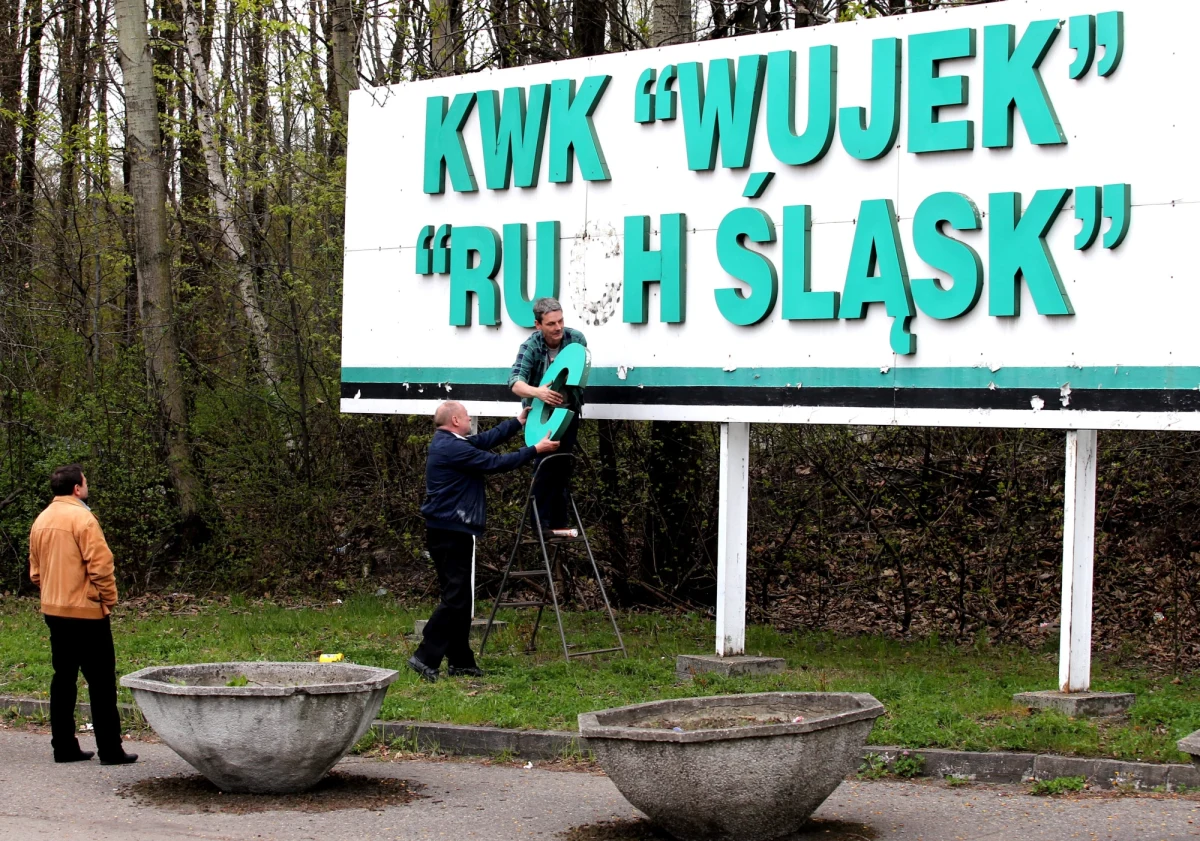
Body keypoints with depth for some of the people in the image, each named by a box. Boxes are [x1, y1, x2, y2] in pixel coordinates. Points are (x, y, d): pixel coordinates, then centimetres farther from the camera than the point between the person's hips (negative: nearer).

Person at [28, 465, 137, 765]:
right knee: (101, 681, -2)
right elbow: (100, 565, -18)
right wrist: (109, 598, -5)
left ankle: (64, 747, 14)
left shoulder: (41, 521, 9)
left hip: (54, 611, 8)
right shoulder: (82, 518, -15)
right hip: (86, 611, -8)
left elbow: (35, 570, 15)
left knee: (63, 678, 12)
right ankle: (110, 750, -2)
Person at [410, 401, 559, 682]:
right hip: (451, 532, -11)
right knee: (454, 599, -11)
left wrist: (518, 422, 25)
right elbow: (496, 463, -16)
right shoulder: (453, 449, -18)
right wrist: (535, 450, -9)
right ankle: (425, 657, -13)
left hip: (449, 531, 11)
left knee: (459, 598, 13)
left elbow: (486, 439, 19)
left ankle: (461, 661, 16)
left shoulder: (447, 443, 13)